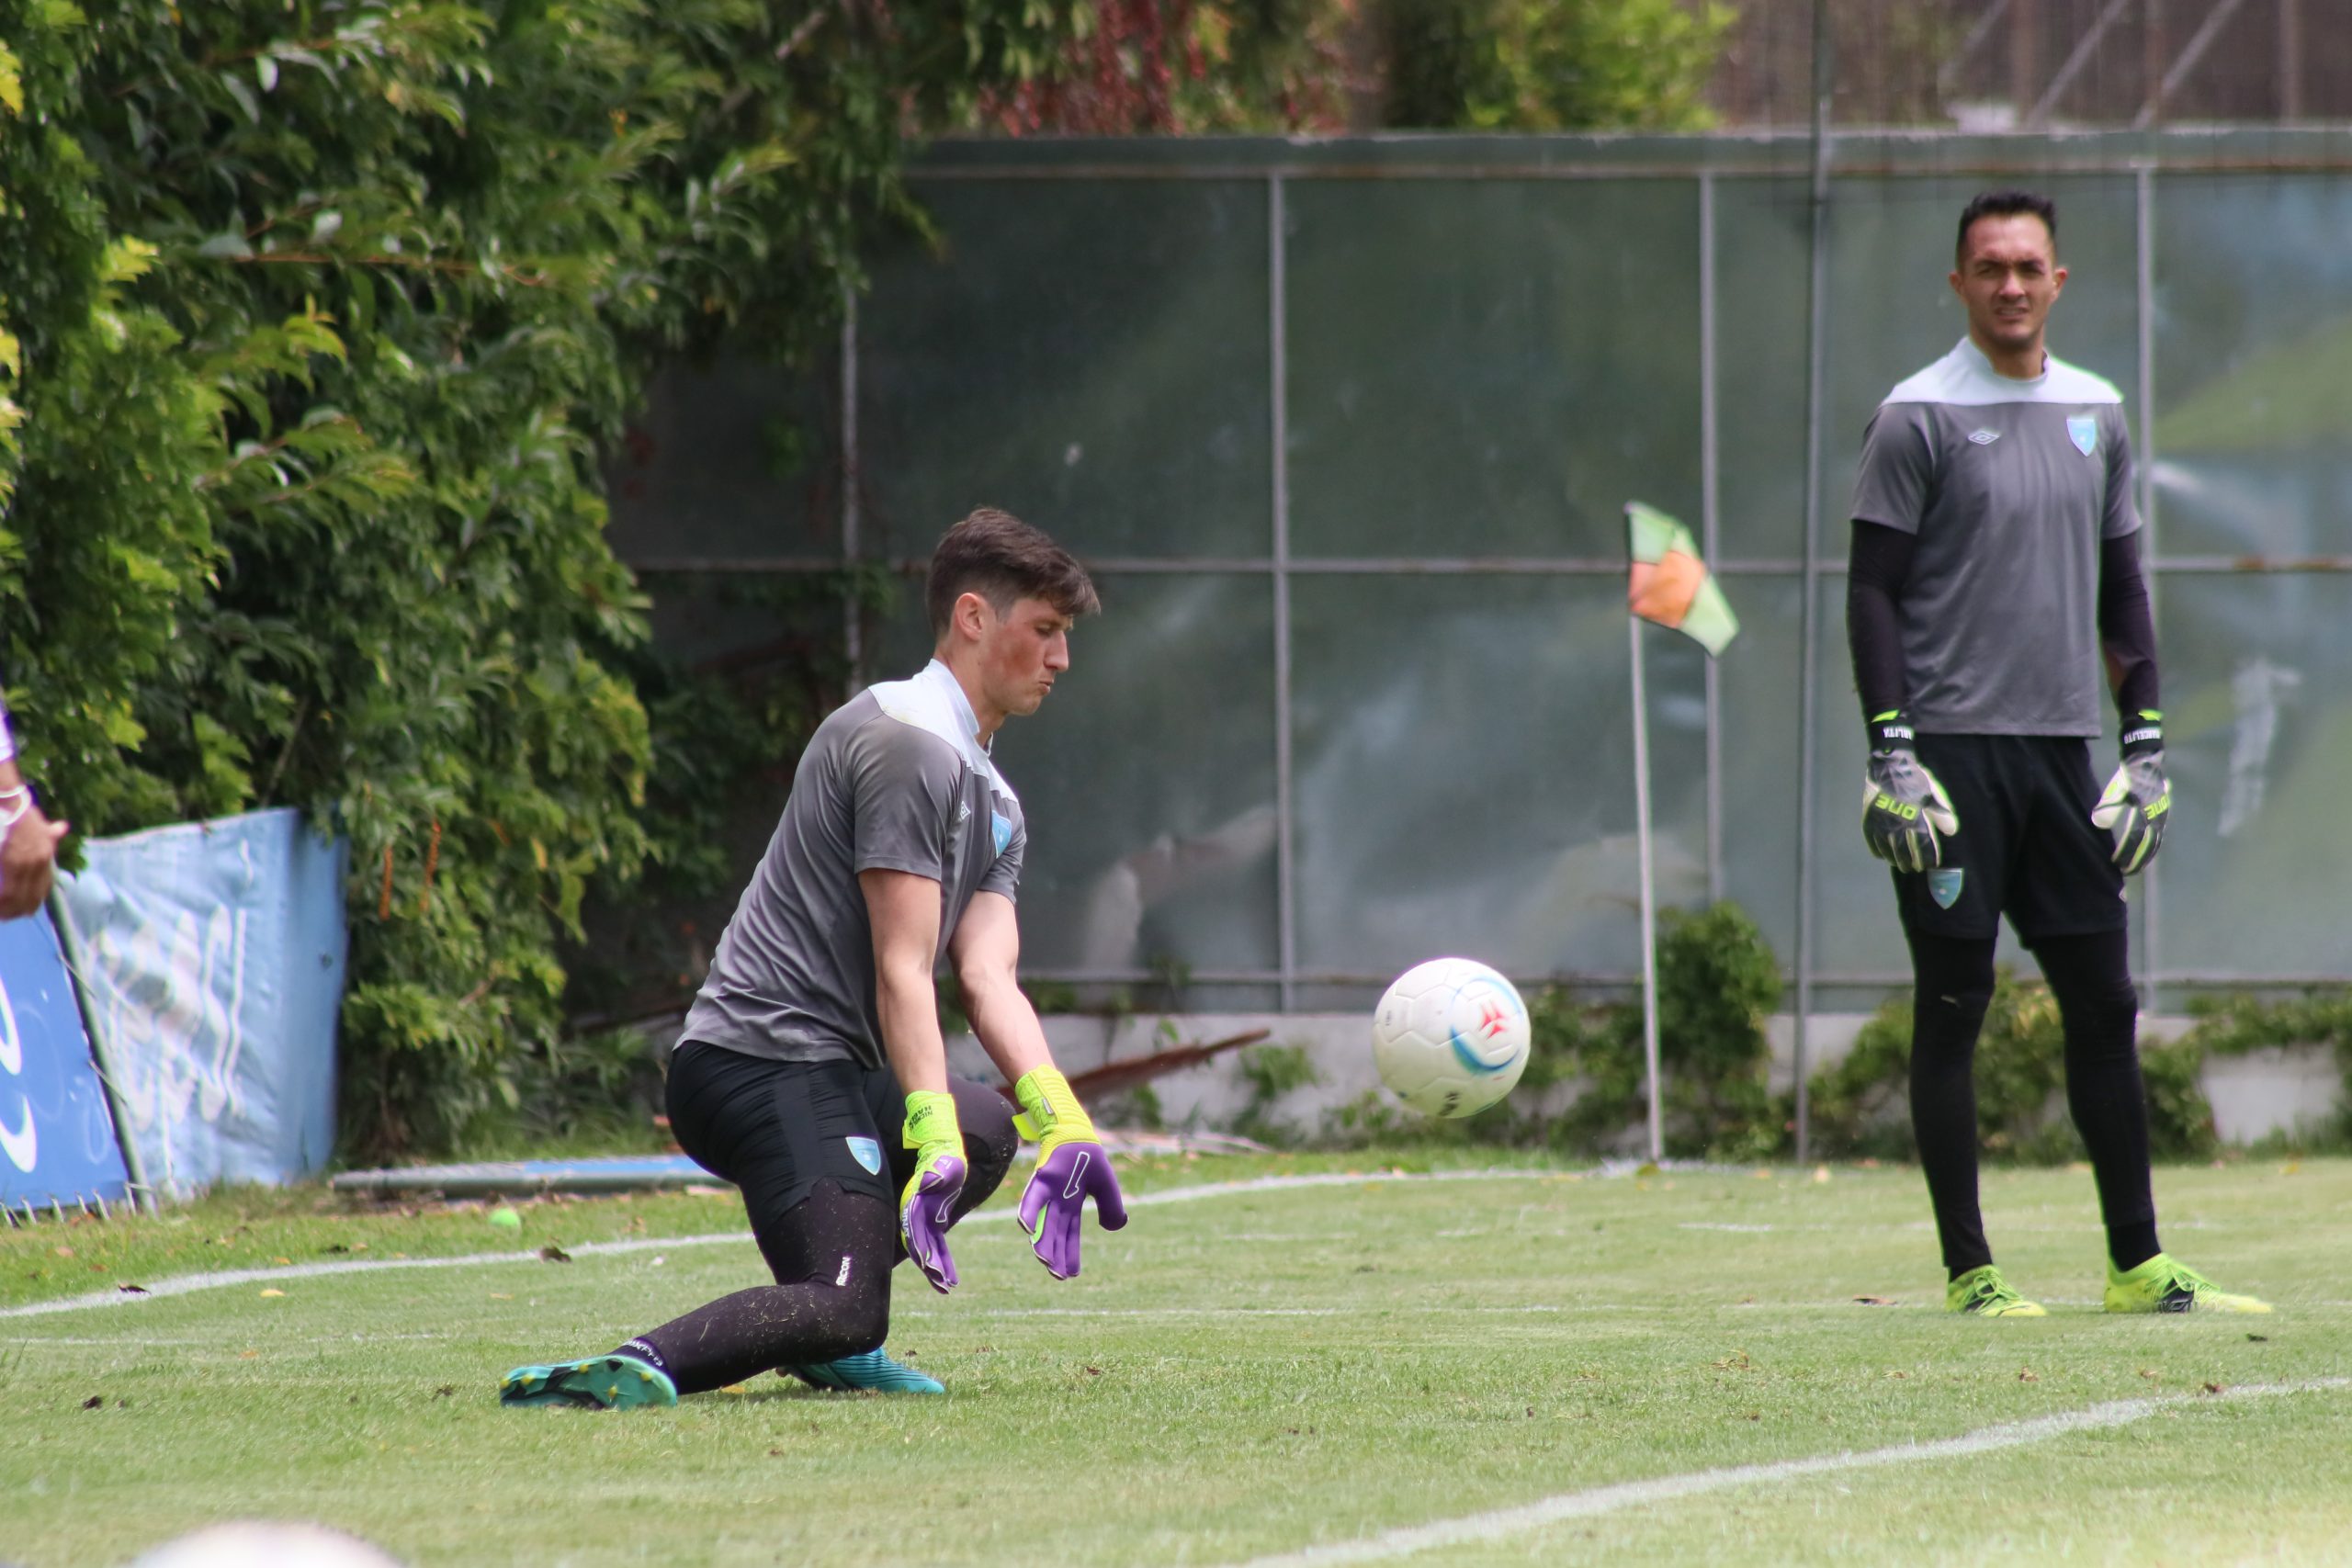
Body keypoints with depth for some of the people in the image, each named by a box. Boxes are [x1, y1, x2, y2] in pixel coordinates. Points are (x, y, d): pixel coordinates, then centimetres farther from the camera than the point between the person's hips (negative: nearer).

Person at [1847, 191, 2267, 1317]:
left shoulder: (2096, 414, 13)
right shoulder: (1918, 417, -4)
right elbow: (1872, 591, -6)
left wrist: (2145, 744, 12)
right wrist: (1893, 748, -14)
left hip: (2060, 746, 5)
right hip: (1953, 746, -5)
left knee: (2103, 1001, 6)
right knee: (1953, 1001, -3)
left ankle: (2138, 1266, 11)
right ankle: (1967, 1271, 0)